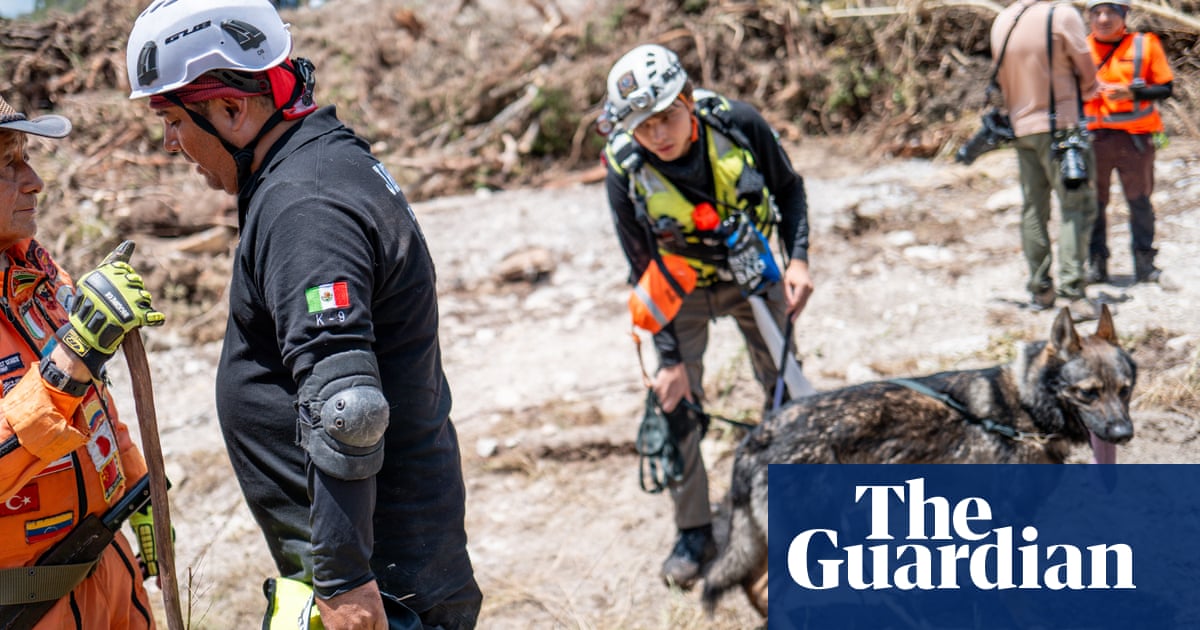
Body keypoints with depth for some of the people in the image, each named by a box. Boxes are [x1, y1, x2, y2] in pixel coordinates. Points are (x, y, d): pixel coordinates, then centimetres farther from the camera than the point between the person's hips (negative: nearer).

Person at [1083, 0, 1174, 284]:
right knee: (1093, 201, 3)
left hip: (1135, 136, -1)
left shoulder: (1145, 45, 2)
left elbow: (1164, 88, 1)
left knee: (1139, 200, 3)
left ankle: (1144, 262, 10)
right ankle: (1096, 263, 10)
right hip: (1093, 136, 1)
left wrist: (1131, 92, -15)